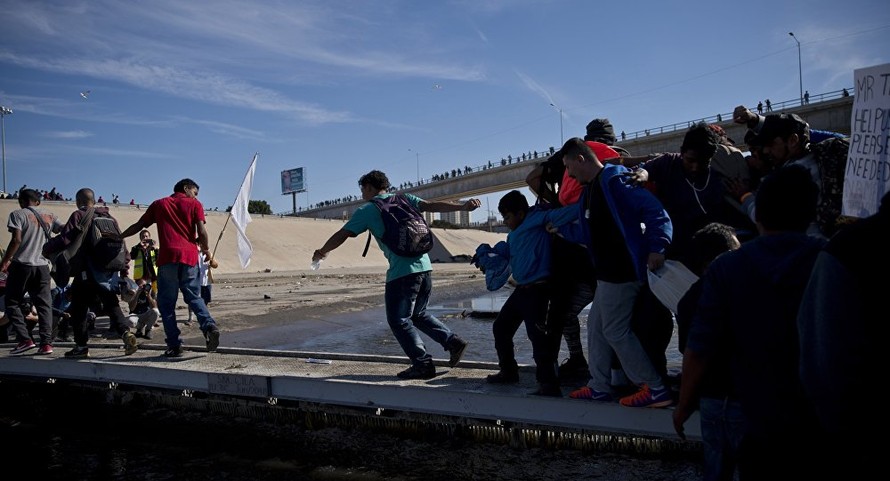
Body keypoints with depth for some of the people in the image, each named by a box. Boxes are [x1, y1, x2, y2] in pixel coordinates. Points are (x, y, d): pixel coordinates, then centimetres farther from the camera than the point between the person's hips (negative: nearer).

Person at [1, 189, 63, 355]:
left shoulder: (18, 214, -2)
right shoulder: (49, 216, 12)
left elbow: (16, 240, -11)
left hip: (21, 265, -4)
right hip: (42, 266, 4)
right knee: (44, 305, 4)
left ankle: (25, 339, -3)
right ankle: (46, 343, -3)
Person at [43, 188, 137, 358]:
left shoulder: (79, 216, -4)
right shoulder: (110, 218, 13)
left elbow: (65, 239, -12)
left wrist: (47, 248, 7)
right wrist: (124, 270, 16)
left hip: (86, 271, -5)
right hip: (108, 271, 5)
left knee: (79, 308, 6)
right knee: (112, 305, 11)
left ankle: (81, 346, 10)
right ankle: (126, 333, -9)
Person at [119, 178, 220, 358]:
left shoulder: (159, 204, 19)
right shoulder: (194, 204, 12)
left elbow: (138, 225, 23)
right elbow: (202, 232, 0)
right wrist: (205, 249, 16)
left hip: (167, 257, 0)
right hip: (189, 256, 0)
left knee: (166, 302, 5)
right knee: (194, 296, 11)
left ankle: (174, 345, -1)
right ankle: (209, 325, -14)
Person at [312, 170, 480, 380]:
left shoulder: (367, 211, 4)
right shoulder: (405, 199, 15)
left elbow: (341, 235, 9)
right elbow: (431, 206, 2)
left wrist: (322, 251, 26)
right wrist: (462, 206, -5)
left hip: (401, 273, -6)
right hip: (424, 266, 6)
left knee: (399, 320, 6)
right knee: (418, 315, 22)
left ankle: (422, 364, 3)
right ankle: (453, 341, 12)